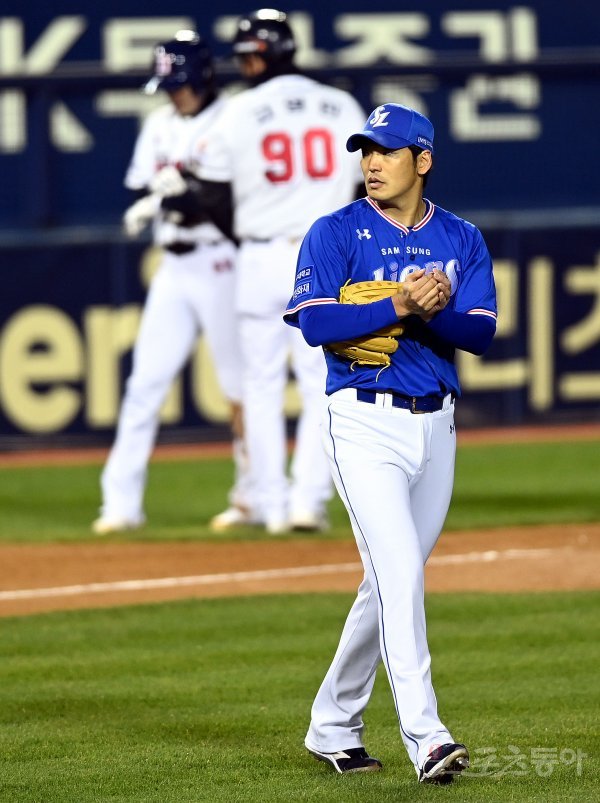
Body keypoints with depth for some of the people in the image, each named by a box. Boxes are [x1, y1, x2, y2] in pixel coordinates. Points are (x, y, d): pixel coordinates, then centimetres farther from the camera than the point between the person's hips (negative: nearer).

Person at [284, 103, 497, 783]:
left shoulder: (462, 240, 10)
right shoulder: (335, 234, -1)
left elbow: (481, 331, -1)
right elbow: (315, 323, -14)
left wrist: (433, 311, -20)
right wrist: (399, 305, -21)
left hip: (436, 425, 5)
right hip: (365, 424, -5)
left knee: (391, 582, 11)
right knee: (399, 571, -18)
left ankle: (332, 726, 26)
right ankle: (425, 739, -24)